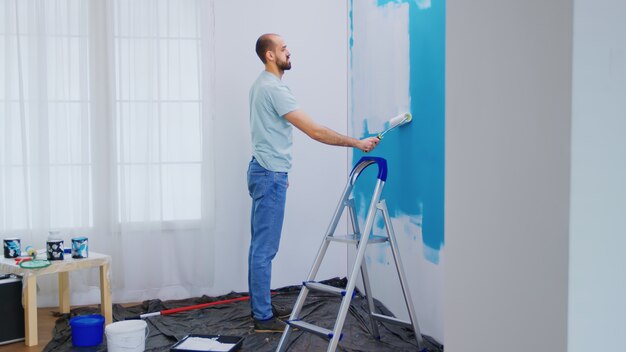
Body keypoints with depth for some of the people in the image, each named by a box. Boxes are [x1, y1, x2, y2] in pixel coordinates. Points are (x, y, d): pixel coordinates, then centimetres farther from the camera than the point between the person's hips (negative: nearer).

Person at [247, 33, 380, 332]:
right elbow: (315, 131, -23)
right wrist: (357, 143, -18)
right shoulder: (274, 88, -19)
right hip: (270, 176, -11)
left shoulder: (261, 85, 15)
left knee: (261, 246, 15)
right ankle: (264, 317, 3)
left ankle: (260, 307, 25)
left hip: (264, 172, 11)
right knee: (264, 249, -5)